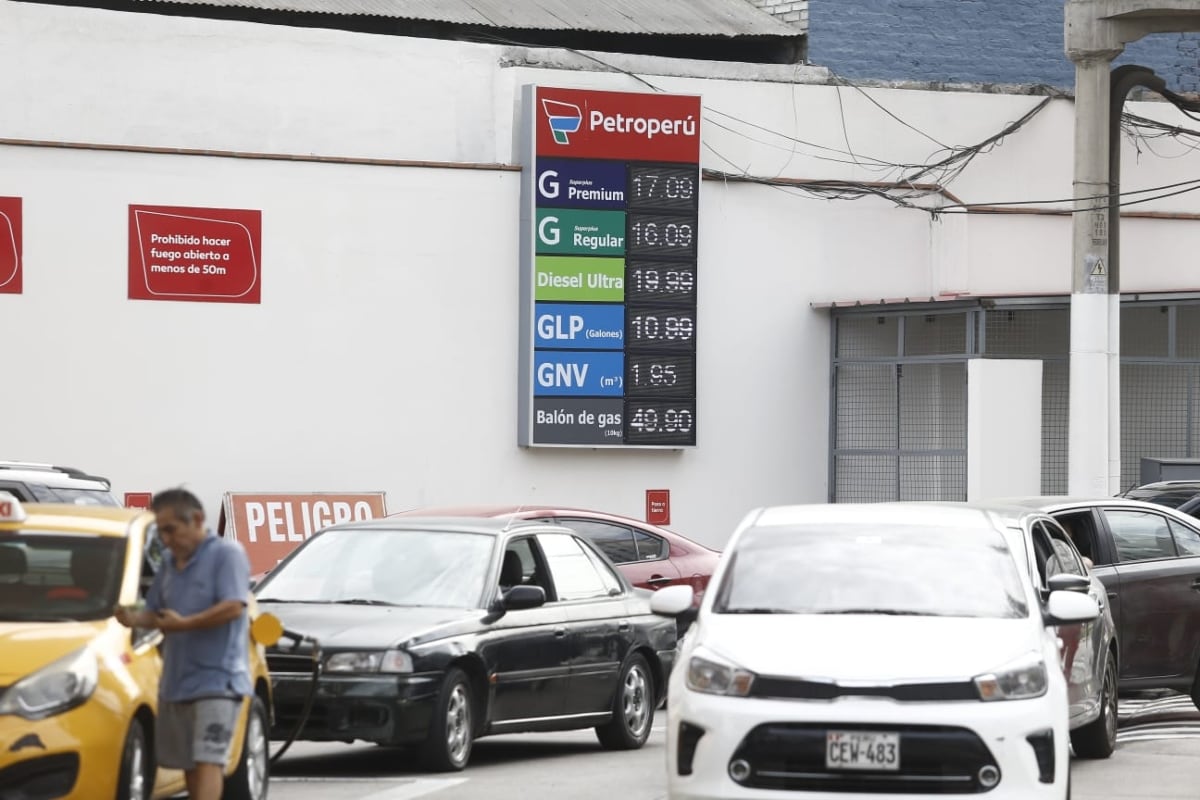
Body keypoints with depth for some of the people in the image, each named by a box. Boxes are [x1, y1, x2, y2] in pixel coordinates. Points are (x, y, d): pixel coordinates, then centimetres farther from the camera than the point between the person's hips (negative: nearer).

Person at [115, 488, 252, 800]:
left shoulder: (227, 554, -6)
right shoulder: (170, 562, 17)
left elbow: (233, 607, -17)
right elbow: (155, 610, 21)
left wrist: (185, 624, -22)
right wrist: (135, 618, -2)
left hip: (216, 678, -8)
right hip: (176, 679, 8)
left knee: (208, 758, -16)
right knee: (189, 761, 11)